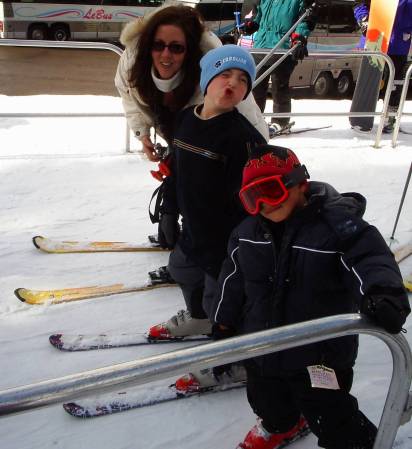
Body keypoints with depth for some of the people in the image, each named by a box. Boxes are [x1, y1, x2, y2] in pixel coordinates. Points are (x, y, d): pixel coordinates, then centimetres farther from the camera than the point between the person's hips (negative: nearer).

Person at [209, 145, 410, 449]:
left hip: (320, 354, -6)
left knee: (330, 418, 6)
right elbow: (233, 279, 9)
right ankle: (281, 424, 61)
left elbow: (371, 259, -31)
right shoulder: (248, 231, -2)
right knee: (267, 401, 28)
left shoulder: (338, 224, -20)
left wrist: (383, 294, -51)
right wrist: (225, 322, 16)